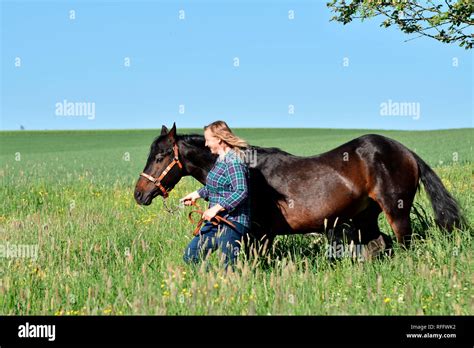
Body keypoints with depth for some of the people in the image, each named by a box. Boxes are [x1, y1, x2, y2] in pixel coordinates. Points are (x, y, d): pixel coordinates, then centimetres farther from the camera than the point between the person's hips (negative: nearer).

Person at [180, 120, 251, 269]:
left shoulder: (233, 161, -17)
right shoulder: (221, 159, 14)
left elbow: (241, 192, -27)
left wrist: (216, 208, -28)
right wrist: (197, 194, 29)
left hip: (232, 223, -10)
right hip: (216, 221, 10)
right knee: (190, 256, 11)